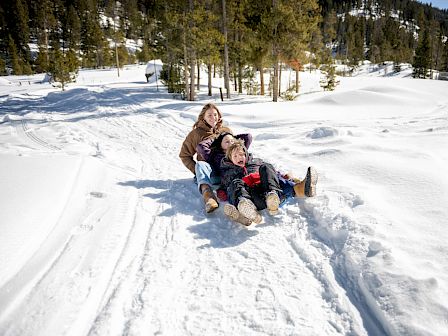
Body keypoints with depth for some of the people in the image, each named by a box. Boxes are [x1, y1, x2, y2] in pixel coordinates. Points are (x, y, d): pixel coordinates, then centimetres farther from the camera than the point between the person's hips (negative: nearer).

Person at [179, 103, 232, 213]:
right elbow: (184, 155, 14)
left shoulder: (226, 131, 19)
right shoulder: (196, 133, 12)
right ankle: (208, 195, -65)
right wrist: (196, 170, -1)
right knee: (200, 164, -36)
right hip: (207, 170, -1)